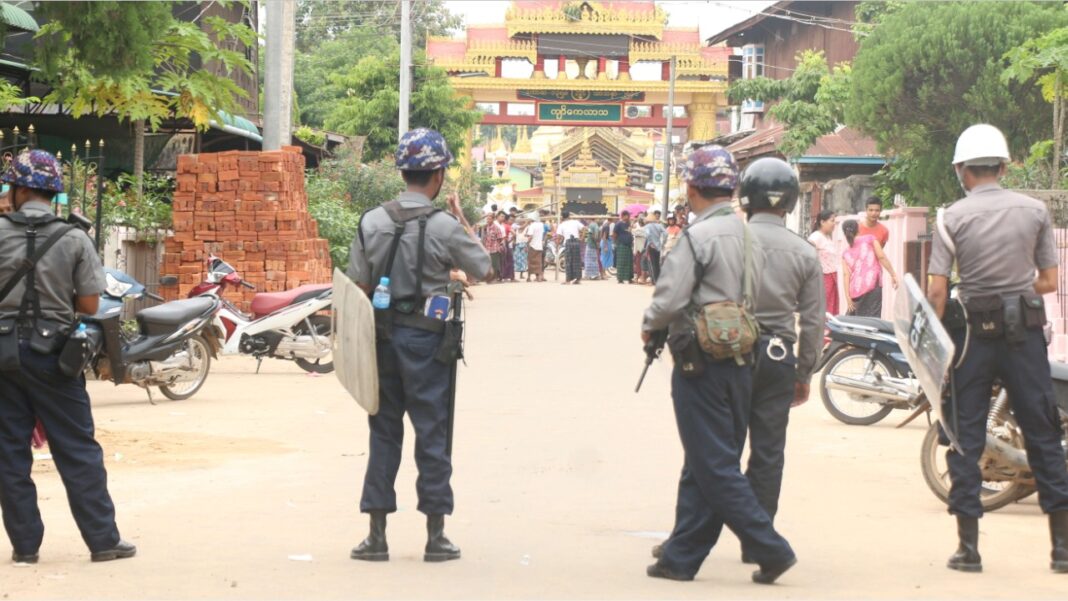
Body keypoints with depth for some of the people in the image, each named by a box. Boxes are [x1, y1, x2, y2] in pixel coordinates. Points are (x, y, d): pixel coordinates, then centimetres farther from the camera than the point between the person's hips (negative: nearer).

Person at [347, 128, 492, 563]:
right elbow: (484, 270, 2)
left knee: (384, 432, 10)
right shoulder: (445, 226, -11)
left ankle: (377, 535, 11)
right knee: (432, 434, 4)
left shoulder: (372, 222, 0)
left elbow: (359, 287, 3)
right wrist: (464, 223, 13)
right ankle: (436, 536, 8)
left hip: (382, 336, 4)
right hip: (426, 339, -4)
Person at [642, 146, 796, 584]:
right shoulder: (749, 237, 10)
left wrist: (649, 327, 1)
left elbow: (669, 300, -18)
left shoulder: (699, 236, -14)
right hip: (741, 362, 8)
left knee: (714, 467, -3)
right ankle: (681, 558, 18)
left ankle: (770, 549, -7)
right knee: (702, 466, 12)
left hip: (701, 363, -8)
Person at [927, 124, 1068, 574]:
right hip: (1025, 334, 1)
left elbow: (937, 290, -9)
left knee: (966, 437, 6)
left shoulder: (954, 217, -5)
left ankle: (968, 546, 4)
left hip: (973, 334, -1)